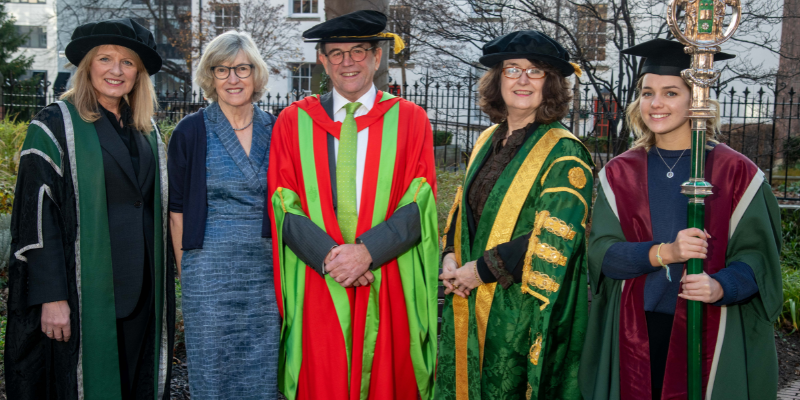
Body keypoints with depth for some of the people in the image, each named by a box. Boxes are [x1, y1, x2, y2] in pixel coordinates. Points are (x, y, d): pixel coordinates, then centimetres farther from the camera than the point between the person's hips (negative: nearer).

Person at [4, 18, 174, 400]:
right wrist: (51, 296, -15)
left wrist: (161, 285, 11)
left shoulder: (147, 131, 12)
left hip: (141, 291, 5)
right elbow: (37, 215, -10)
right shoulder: (55, 125, -5)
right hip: (84, 291, -5)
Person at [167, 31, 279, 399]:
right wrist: (187, 278, 0)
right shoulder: (191, 132, -2)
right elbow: (177, 212, 1)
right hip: (210, 271, -2)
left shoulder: (274, 131, 6)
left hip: (267, 271, 3)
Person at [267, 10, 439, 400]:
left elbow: (419, 203, -3)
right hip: (318, 285, 0)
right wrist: (329, 256, -14)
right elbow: (284, 205, 0)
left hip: (389, 288, 0)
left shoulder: (410, 119, 5)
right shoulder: (293, 122, 7)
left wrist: (367, 250, -16)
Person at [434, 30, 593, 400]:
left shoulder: (564, 154, -12)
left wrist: (481, 269, -16)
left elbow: (554, 238, -19)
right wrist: (452, 256, -2)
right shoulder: (487, 142, 9)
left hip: (524, 310, -6)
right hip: (470, 302, 6)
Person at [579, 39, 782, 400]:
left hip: (711, 334, -1)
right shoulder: (619, 173, 3)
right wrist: (664, 253, -20)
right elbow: (601, 252, -3)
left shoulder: (736, 173, -2)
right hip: (635, 333, 2)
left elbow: (756, 253, -3)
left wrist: (721, 287, -24)